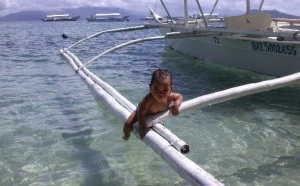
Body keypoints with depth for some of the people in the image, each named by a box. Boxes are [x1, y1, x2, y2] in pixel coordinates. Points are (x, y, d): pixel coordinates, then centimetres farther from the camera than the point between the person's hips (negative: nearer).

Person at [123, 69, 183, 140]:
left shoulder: (169, 96, -34)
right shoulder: (149, 98, -48)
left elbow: (180, 96, -13)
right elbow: (141, 113, -43)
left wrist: (176, 105, -32)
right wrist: (143, 128, -44)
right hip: (143, 112, -4)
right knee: (128, 124, -17)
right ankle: (127, 135, 19)